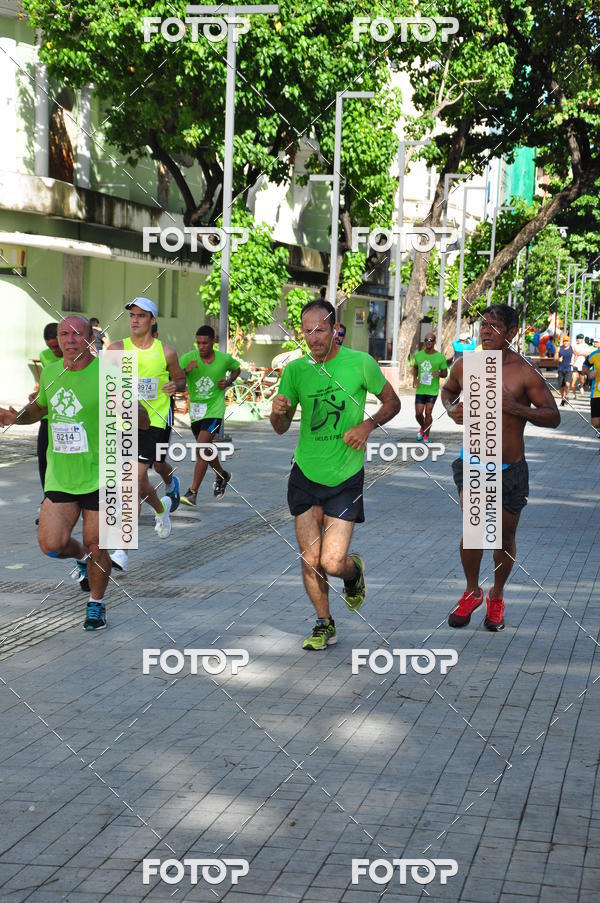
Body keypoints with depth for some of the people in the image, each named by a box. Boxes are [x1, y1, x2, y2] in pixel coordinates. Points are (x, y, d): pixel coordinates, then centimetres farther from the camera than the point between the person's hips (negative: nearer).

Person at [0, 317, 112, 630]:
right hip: (59, 476, 4)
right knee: (51, 545, -4)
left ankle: (96, 604, 27)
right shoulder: (50, 373, 4)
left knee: (96, 545, 2)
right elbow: (40, 408, 24)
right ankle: (82, 557, 32)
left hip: (99, 477, -4)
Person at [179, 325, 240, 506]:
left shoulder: (224, 359, -6)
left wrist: (228, 382, -2)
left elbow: (236, 368, 17)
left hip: (214, 410, -3)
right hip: (195, 410, 3)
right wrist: (185, 370, -36)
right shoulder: (188, 358, -9)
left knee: (201, 450, -17)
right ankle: (221, 475, 48)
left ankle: (192, 493, -14)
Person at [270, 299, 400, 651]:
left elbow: (392, 402, 6)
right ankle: (325, 624, 23)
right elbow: (281, 428, 8)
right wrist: (278, 411, -15)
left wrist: (368, 425, -12)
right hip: (306, 474, 3)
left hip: (346, 477, -3)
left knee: (331, 562, -9)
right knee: (310, 560, 3)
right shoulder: (296, 369, 1)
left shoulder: (360, 363, -7)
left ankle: (354, 571, 27)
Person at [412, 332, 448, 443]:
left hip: (433, 390, -2)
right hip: (420, 390, 2)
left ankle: (426, 435, 17)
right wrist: (414, 378, 1)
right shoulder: (418, 355, 1)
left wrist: (439, 373, -22)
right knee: (418, 413, 2)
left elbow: (445, 373, 1)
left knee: (428, 413, -2)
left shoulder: (440, 357, -7)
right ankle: (422, 428, 33)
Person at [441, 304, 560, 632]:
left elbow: (553, 417, -8)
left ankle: (496, 596, 34)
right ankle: (472, 591, 11)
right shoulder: (465, 365, -2)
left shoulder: (524, 373, -11)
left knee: (505, 536, 11)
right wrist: (451, 409, -2)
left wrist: (517, 408, -24)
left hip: (511, 469, -1)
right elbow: (447, 389, 20)